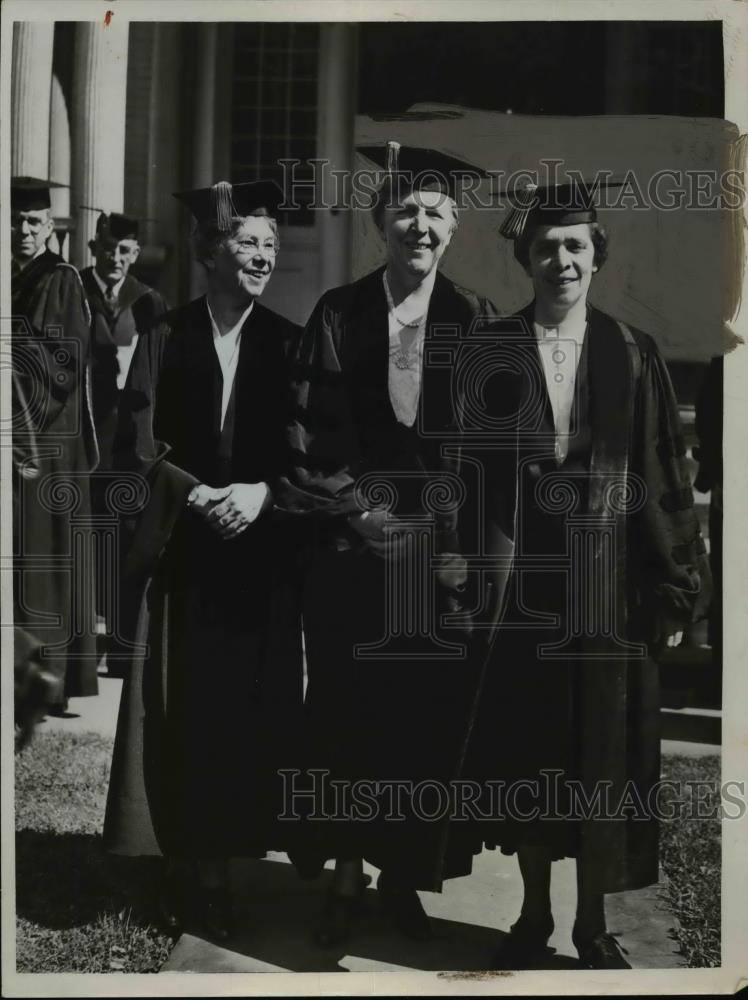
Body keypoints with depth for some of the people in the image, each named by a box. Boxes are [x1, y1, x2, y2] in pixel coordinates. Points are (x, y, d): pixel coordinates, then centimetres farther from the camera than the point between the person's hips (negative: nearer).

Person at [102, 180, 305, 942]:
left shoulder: (287, 344, 4)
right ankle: (178, 869, 13)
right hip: (180, 550, 0)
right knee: (179, 712, 2)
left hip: (261, 551, 1)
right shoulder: (166, 337, 3)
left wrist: (261, 492, -14)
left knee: (246, 711, 2)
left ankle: (218, 865, 12)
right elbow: (135, 444, -2)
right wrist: (199, 492, -15)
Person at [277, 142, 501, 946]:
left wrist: (465, 542, -8)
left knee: (430, 718, 6)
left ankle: (404, 874, 21)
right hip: (352, 548, 0)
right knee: (348, 715, 5)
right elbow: (307, 435, 0)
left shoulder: (474, 321, 3)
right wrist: (354, 510, -11)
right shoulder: (337, 315, 2)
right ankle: (347, 874, 20)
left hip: (445, 551, 1)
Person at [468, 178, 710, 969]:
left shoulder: (634, 356, 2)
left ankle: (593, 927, 22)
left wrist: (676, 592, -2)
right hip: (519, 590, 0)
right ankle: (533, 915, 26)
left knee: (605, 764, 7)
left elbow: (666, 478, 1)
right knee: (525, 762, 10)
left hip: (610, 592, 0)